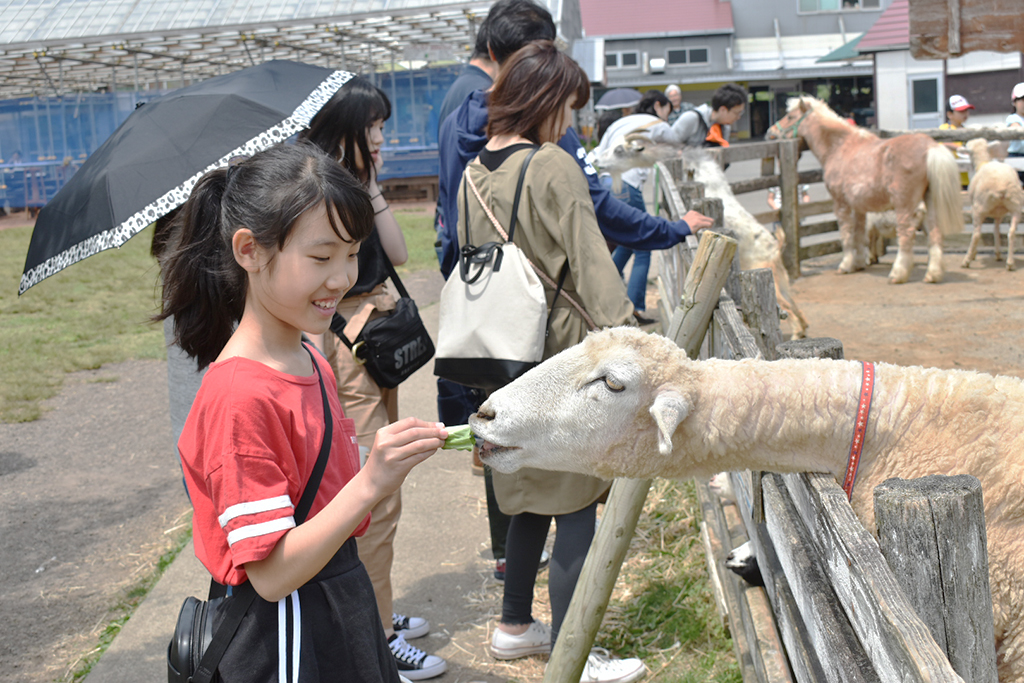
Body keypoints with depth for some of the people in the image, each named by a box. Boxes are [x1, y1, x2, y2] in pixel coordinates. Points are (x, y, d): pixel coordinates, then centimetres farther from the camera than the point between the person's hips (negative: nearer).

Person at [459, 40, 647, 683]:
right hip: (561, 355, -8)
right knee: (575, 504, -1)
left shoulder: (473, 173, 9)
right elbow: (590, 263, -17)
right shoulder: (552, 167, -14)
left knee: (531, 492, 20)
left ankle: (515, 626, 32)